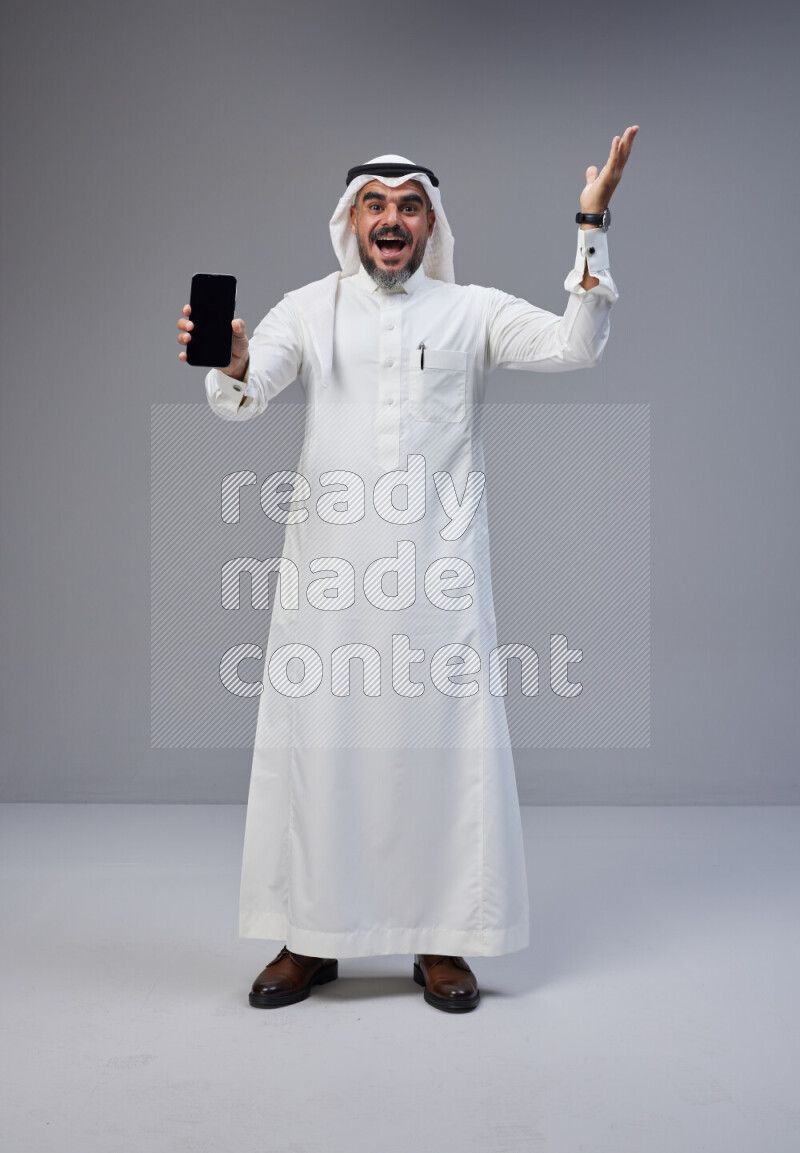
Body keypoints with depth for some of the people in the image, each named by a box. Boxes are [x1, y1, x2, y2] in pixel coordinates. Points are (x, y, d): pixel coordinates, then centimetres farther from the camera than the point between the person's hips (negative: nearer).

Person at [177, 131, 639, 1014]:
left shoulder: (473, 311, 8)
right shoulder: (308, 309, 10)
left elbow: (575, 346, -5)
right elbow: (240, 400, -4)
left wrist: (593, 227, -13)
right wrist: (230, 364, -27)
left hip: (438, 568, -1)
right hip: (328, 566, 1)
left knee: (444, 740, 2)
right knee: (314, 740, 4)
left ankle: (442, 941, 16)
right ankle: (309, 939, 19)